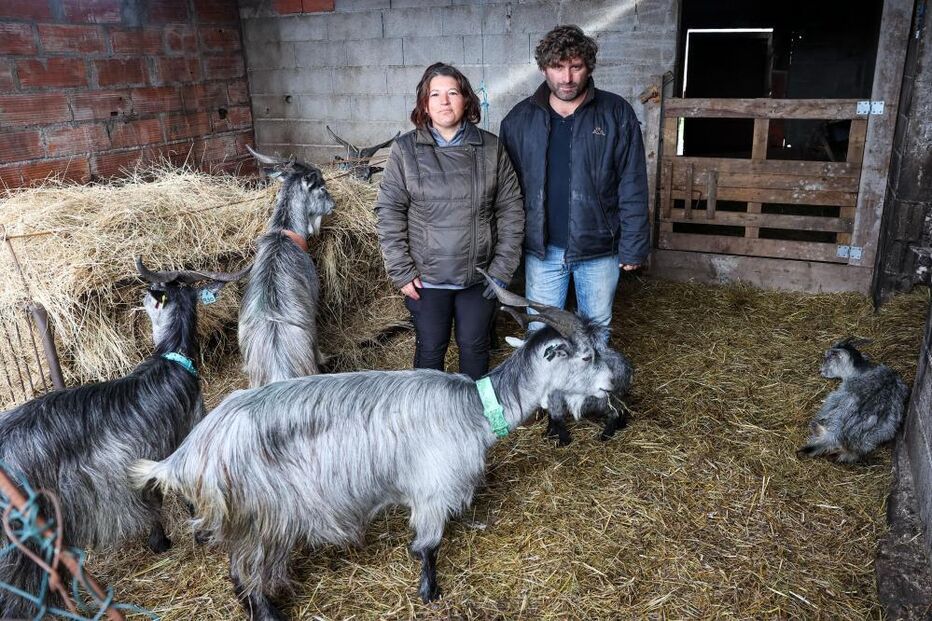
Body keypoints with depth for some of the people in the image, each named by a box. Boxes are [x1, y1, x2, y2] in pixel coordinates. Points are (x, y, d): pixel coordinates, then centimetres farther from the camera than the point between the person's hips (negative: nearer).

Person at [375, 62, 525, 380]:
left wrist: (502, 268, -4)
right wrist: (401, 271, -8)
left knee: (475, 347, 14)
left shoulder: (491, 148, -1)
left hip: (479, 276, 1)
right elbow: (389, 213, -4)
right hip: (427, 277, -1)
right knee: (430, 348, 12)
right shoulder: (405, 149, -4)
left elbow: (511, 210, 0)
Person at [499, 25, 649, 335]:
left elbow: (632, 187, -4)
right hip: (541, 250, 1)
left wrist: (633, 246, -6)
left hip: (599, 249, -1)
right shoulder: (520, 118, 1)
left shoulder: (617, 113, -4)